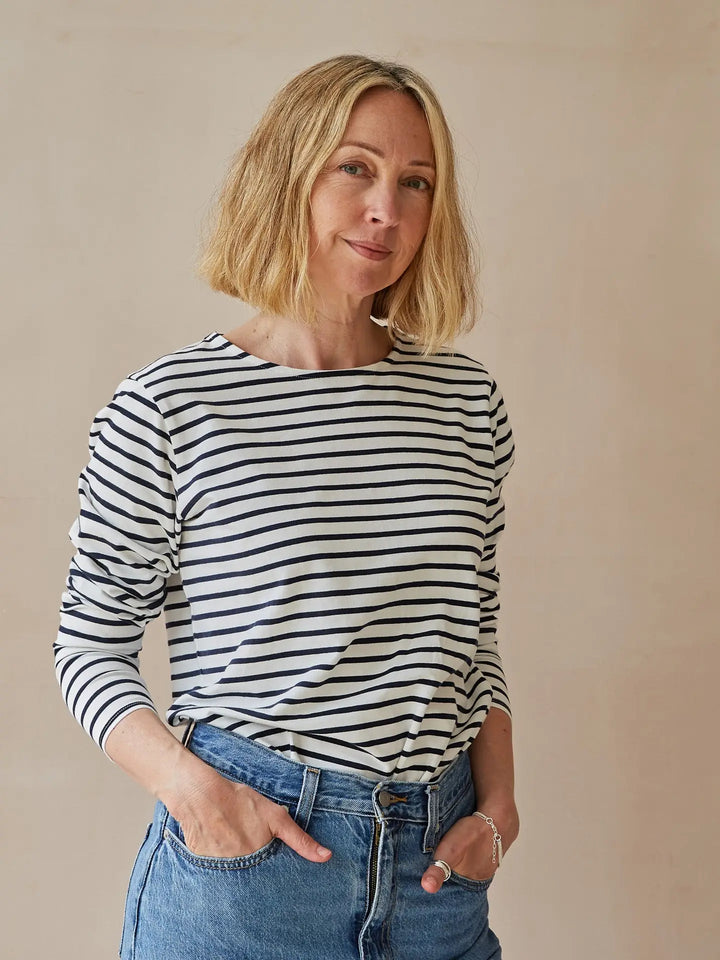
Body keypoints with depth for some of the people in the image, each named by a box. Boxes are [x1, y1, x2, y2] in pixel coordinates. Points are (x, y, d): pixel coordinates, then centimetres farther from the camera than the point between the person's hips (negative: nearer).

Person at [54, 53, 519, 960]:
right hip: (245, 851, -3)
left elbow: (476, 634, 11)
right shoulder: (165, 409, -9)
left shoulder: (469, 400, 3)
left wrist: (498, 801, 1)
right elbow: (90, 644, -3)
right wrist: (189, 786, -16)